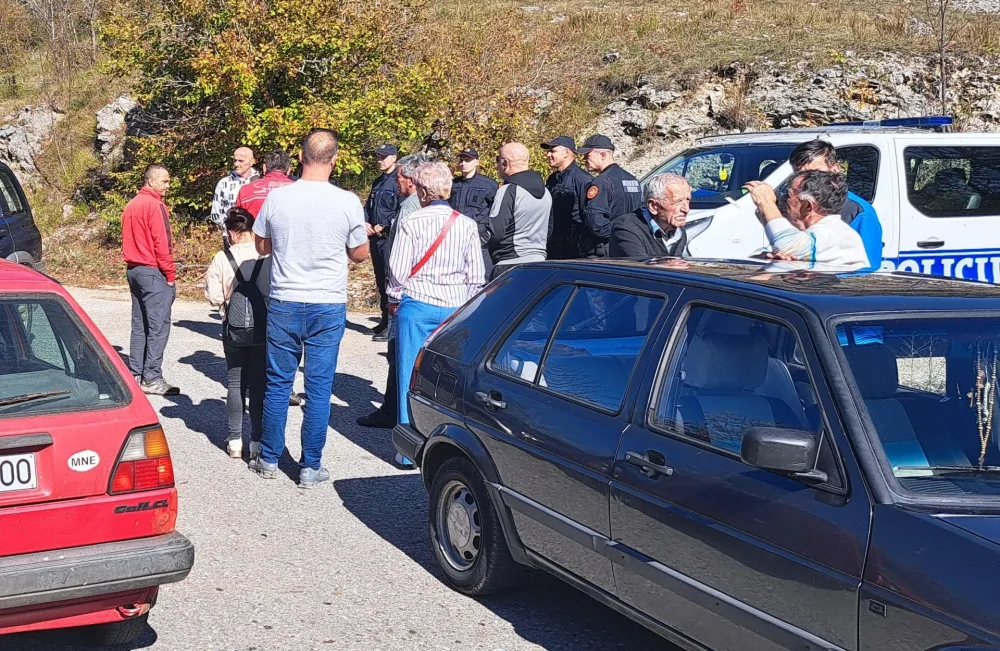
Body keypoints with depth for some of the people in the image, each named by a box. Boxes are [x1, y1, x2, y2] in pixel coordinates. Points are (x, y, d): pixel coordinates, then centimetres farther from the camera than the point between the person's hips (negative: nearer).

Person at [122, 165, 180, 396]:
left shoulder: (131, 205, 15)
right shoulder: (155, 205, -13)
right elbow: (161, 243, -17)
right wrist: (171, 275, -11)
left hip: (133, 270, 9)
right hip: (153, 272, -9)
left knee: (139, 325, 12)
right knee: (159, 325, -7)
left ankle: (135, 375, 14)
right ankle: (152, 379, -9)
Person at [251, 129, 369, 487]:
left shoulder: (276, 198, -6)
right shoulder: (348, 202, -10)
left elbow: (262, 246, 8)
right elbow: (360, 253, 2)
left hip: (283, 304, 1)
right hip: (328, 306, -1)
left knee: (278, 383, 13)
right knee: (319, 388, 6)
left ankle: (269, 459, 23)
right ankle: (310, 467, 10)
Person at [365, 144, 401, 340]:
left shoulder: (398, 181, -8)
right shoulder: (378, 182, 19)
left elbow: (401, 211, -16)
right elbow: (368, 205, 25)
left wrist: (383, 227, -14)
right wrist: (366, 223, 6)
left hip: (390, 237, -9)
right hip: (375, 237, 9)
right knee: (380, 280, 13)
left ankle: (393, 325, -12)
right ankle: (385, 320, 20)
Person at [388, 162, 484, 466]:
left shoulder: (411, 224, -7)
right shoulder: (467, 225, 1)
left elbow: (398, 270, -4)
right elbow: (477, 275, 4)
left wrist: (395, 300, 13)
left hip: (417, 306, -2)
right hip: (455, 308, 2)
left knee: (411, 378, 5)